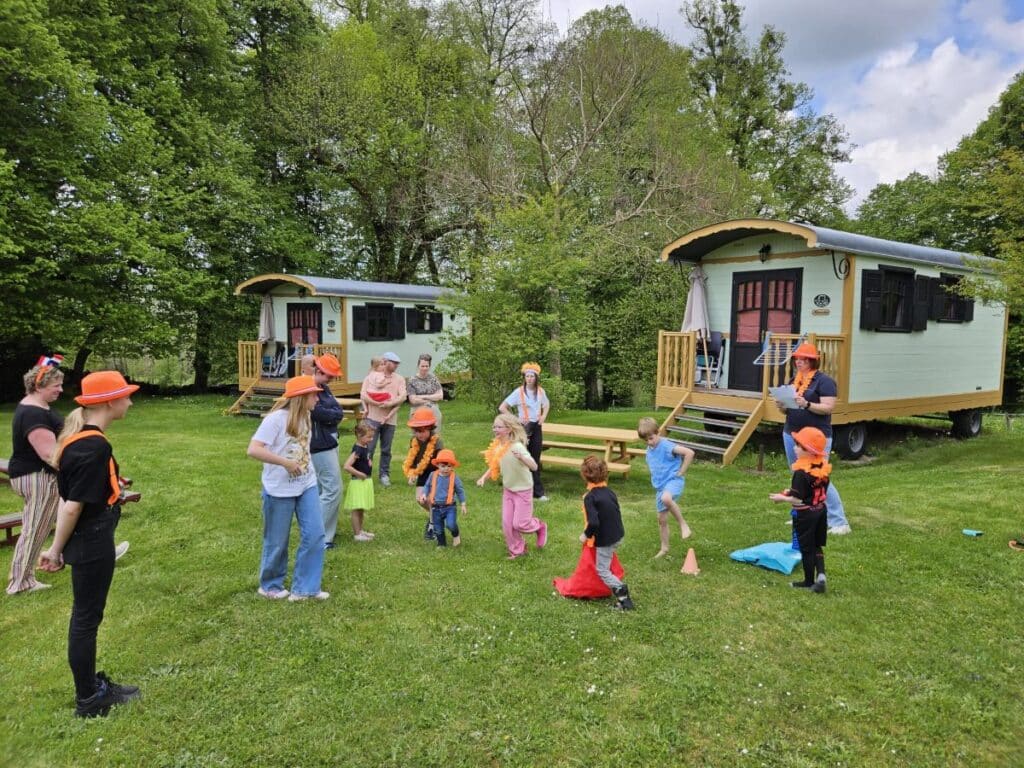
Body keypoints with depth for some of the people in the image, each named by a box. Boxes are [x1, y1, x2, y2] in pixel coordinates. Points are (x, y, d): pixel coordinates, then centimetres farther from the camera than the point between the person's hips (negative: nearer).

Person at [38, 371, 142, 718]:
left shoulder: (79, 437, 6)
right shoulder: (94, 447, -25)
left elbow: (70, 496, 9)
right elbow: (72, 506, -22)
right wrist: (56, 550, -10)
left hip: (88, 541, 9)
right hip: (92, 545, -9)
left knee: (87, 616, 20)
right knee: (86, 618, 5)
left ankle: (92, 685, 35)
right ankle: (88, 700, 20)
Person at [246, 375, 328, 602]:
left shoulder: (305, 416, 4)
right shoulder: (276, 419, -19)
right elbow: (253, 450, -26)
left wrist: (310, 470, 12)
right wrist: (286, 463, -27)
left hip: (307, 485, 7)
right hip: (280, 490, -6)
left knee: (315, 535, 2)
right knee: (277, 541, 9)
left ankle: (305, 587, 15)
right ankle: (270, 586, 32)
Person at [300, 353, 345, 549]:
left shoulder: (324, 388, 12)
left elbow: (339, 412, 7)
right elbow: (322, 414, -23)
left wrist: (329, 414, -11)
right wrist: (334, 414, -5)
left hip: (328, 443, 10)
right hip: (320, 446, -10)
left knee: (322, 488, 17)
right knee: (333, 490, -9)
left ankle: (323, 529, 28)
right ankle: (321, 537, -3)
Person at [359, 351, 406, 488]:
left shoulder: (399, 379, 7)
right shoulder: (371, 377, 1)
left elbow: (402, 397, -5)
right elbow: (363, 395, -7)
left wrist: (390, 404, -20)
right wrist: (378, 403, -18)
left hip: (390, 419, 3)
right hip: (373, 418, -2)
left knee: (386, 449, 10)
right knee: (369, 448, -3)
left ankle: (384, 475, 20)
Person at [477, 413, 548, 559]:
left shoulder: (517, 447, -28)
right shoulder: (497, 447, -7)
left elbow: (534, 466, -37)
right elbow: (495, 466, 10)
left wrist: (521, 457, -54)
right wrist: (484, 477, -5)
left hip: (523, 490, -6)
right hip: (507, 489, 6)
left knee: (519, 524, -1)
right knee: (507, 523, 7)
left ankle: (540, 527, 30)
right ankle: (517, 549, 28)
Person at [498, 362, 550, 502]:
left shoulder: (540, 391, 2)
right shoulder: (519, 392, -11)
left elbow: (547, 404, 23)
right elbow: (502, 407, -11)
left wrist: (543, 416, 6)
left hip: (537, 427, 4)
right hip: (524, 428, -4)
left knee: (535, 459, 9)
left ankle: (538, 492, 17)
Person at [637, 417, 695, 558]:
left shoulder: (667, 446, -16)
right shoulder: (649, 450, 9)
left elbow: (689, 453, -26)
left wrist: (681, 472, -18)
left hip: (673, 480, -8)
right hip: (659, 486, 8)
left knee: (666, 498, -41)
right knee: (661, 518, 11)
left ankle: (683, 523, -21)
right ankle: (664, 548, 25)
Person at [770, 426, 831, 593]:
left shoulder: (801, 472, -25)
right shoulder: (823, 467, -1)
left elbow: (798, 500, -23)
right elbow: (818, 491, 10)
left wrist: (782, 498, -6)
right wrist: (792, 492, 14)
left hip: (805, 514, -7)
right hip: (820, 510, 7)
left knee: (806, 549, 7)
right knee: (817, 546, 18)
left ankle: (809, 582, 18)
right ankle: (820, 575, 2)